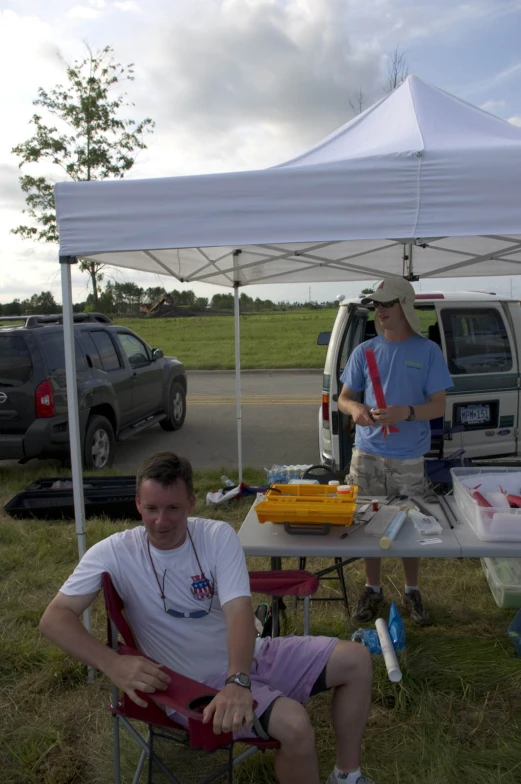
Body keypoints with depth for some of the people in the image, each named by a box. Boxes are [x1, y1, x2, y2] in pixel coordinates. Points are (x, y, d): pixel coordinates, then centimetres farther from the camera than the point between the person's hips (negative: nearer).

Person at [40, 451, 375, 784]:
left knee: (356, 658, -4)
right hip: (204, 681, -4)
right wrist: (114, 664, -34)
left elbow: (239, 611, -21)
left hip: (252, 656, 4)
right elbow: (54, 618, -18)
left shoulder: (219, 535, -11)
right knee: (294, 724, -29)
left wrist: (238, 680, -40)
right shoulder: (115, 553, -15)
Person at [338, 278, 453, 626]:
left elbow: (439, 406, -5)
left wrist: (406, 412, -23)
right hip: (368, 454, 2)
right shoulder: (365, 351, 3)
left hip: (410, 458, -1)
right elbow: (344, 397, 7)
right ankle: (373, 590, 29)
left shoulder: (428, 351, -2)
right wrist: (355, 408, -17)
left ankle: (412, 591, 31)